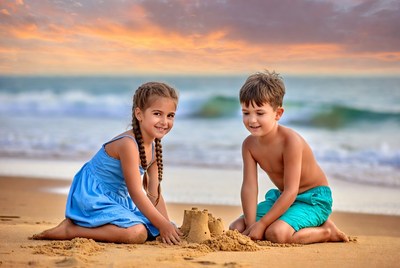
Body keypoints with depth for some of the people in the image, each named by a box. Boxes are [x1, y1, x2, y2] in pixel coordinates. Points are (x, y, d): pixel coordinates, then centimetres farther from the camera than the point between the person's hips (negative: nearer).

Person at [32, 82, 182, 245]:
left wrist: (167, 225, -3)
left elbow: (154, 194, 7)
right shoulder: (128, 144, -23)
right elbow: (136, 193, -22)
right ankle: (70, 230, -18)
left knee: (153, 230, 10)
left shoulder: (154, 150, 5)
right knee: (137, 233, -27)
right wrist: (163, 225, -20)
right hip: (92, 197, -10)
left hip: (116, 200, 10)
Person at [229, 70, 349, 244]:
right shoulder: (249, 144, -7)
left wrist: (261, 224, -28)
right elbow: (249, 187, -12)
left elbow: (291, 192, -28)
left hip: (314, 198, -8)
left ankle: (326, 231, -6)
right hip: (282, 197, 8)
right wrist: (251, 224, -24)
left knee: (276, 233, -33)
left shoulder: (291, 141, -27)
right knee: (236, 228, -2)